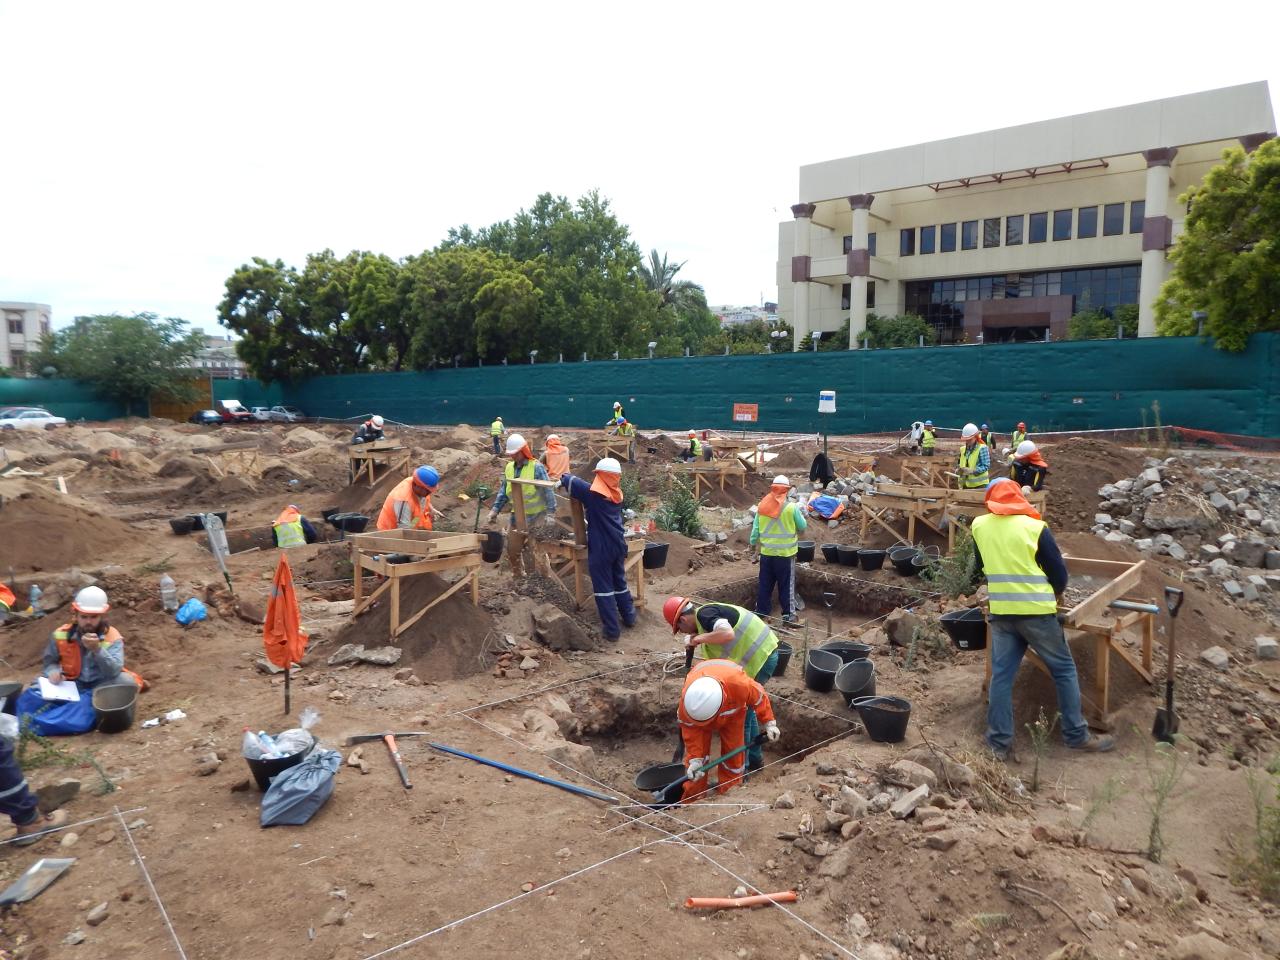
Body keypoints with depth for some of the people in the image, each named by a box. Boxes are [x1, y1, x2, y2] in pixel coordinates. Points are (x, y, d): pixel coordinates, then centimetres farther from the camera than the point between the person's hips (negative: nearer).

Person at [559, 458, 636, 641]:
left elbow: (570, 481, -3)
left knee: (603, 588, 0)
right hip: (619, 545, 6)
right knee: (620, 582, 22)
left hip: (600, 548, -6)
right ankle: (629, 617, 33)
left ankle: (612, 630, 1)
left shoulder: (592, 493, -13)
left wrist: (564, 477, 16)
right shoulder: (617, 494, 6)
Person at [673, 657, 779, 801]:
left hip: (733, 710, 0)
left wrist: (769, 723, -18)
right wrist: (695, 759, -30)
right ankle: (690, 799, 4)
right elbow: (690, 729, -28)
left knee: (733, 751, -3)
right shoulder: (687, 697, -44)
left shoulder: (739, 684, -47)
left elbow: (759, 697, -23)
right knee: (698, 748, -8)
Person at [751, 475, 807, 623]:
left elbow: (755, 529, 3)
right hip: (786, 553, -3)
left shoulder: (762, 506, -3)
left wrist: (752, 542, 18)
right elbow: (803, 526, 0)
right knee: (786, 585, 7)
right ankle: (788, 614, 11)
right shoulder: (791, 507, -13)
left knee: (765, 584, 14)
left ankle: (761, 611, 21)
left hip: (766, 552, 3)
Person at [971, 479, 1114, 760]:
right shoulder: (1034, 527, -7)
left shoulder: (978, 526, 3)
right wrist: (1053, 596, 18)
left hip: (1001, 613, 3)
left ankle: (999, 742, 7)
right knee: (1064, 670, 12)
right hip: (1036, 612, -3)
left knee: (1001, 675, 7)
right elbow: (1059, 572, -1)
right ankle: (1077, 735, 18)